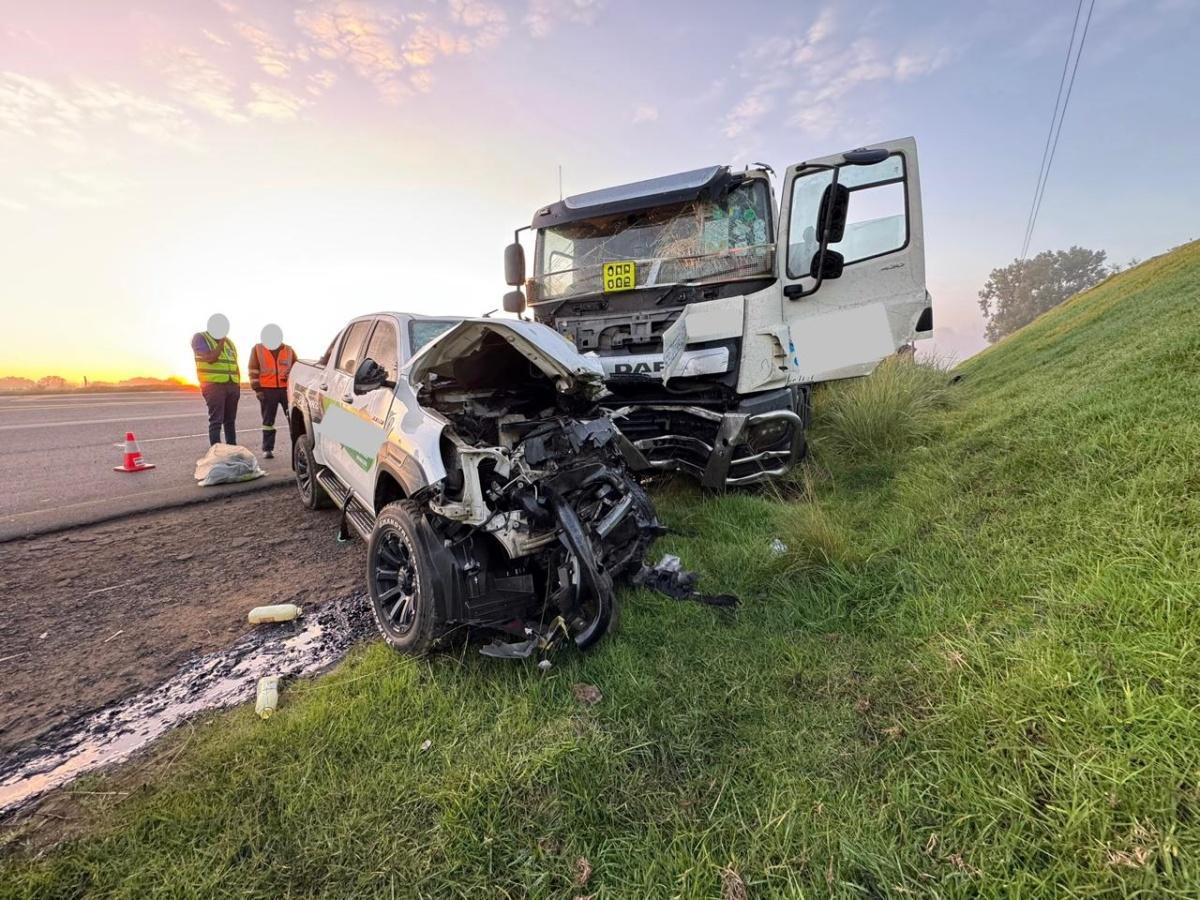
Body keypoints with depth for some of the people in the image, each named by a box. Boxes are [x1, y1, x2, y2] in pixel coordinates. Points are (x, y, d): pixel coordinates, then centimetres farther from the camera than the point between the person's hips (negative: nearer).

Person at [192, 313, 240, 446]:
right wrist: (221, 342, -9)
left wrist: (238, 385, 13)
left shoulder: (229, 341, 19)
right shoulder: (200, 337, 1)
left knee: (230, 420, 11)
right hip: (214, 385, -6)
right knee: (216, 421, -9)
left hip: (232, 385, 6)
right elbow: (210, 358, -14)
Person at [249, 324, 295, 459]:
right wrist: (257, 389, -2)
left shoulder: (289, 350, 10)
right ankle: (267, 449, 12)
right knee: (268, 421, 6)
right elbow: (253, 370, 4)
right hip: (267, 390, -1)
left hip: (287, 388, 1)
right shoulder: (258, 349, 7)